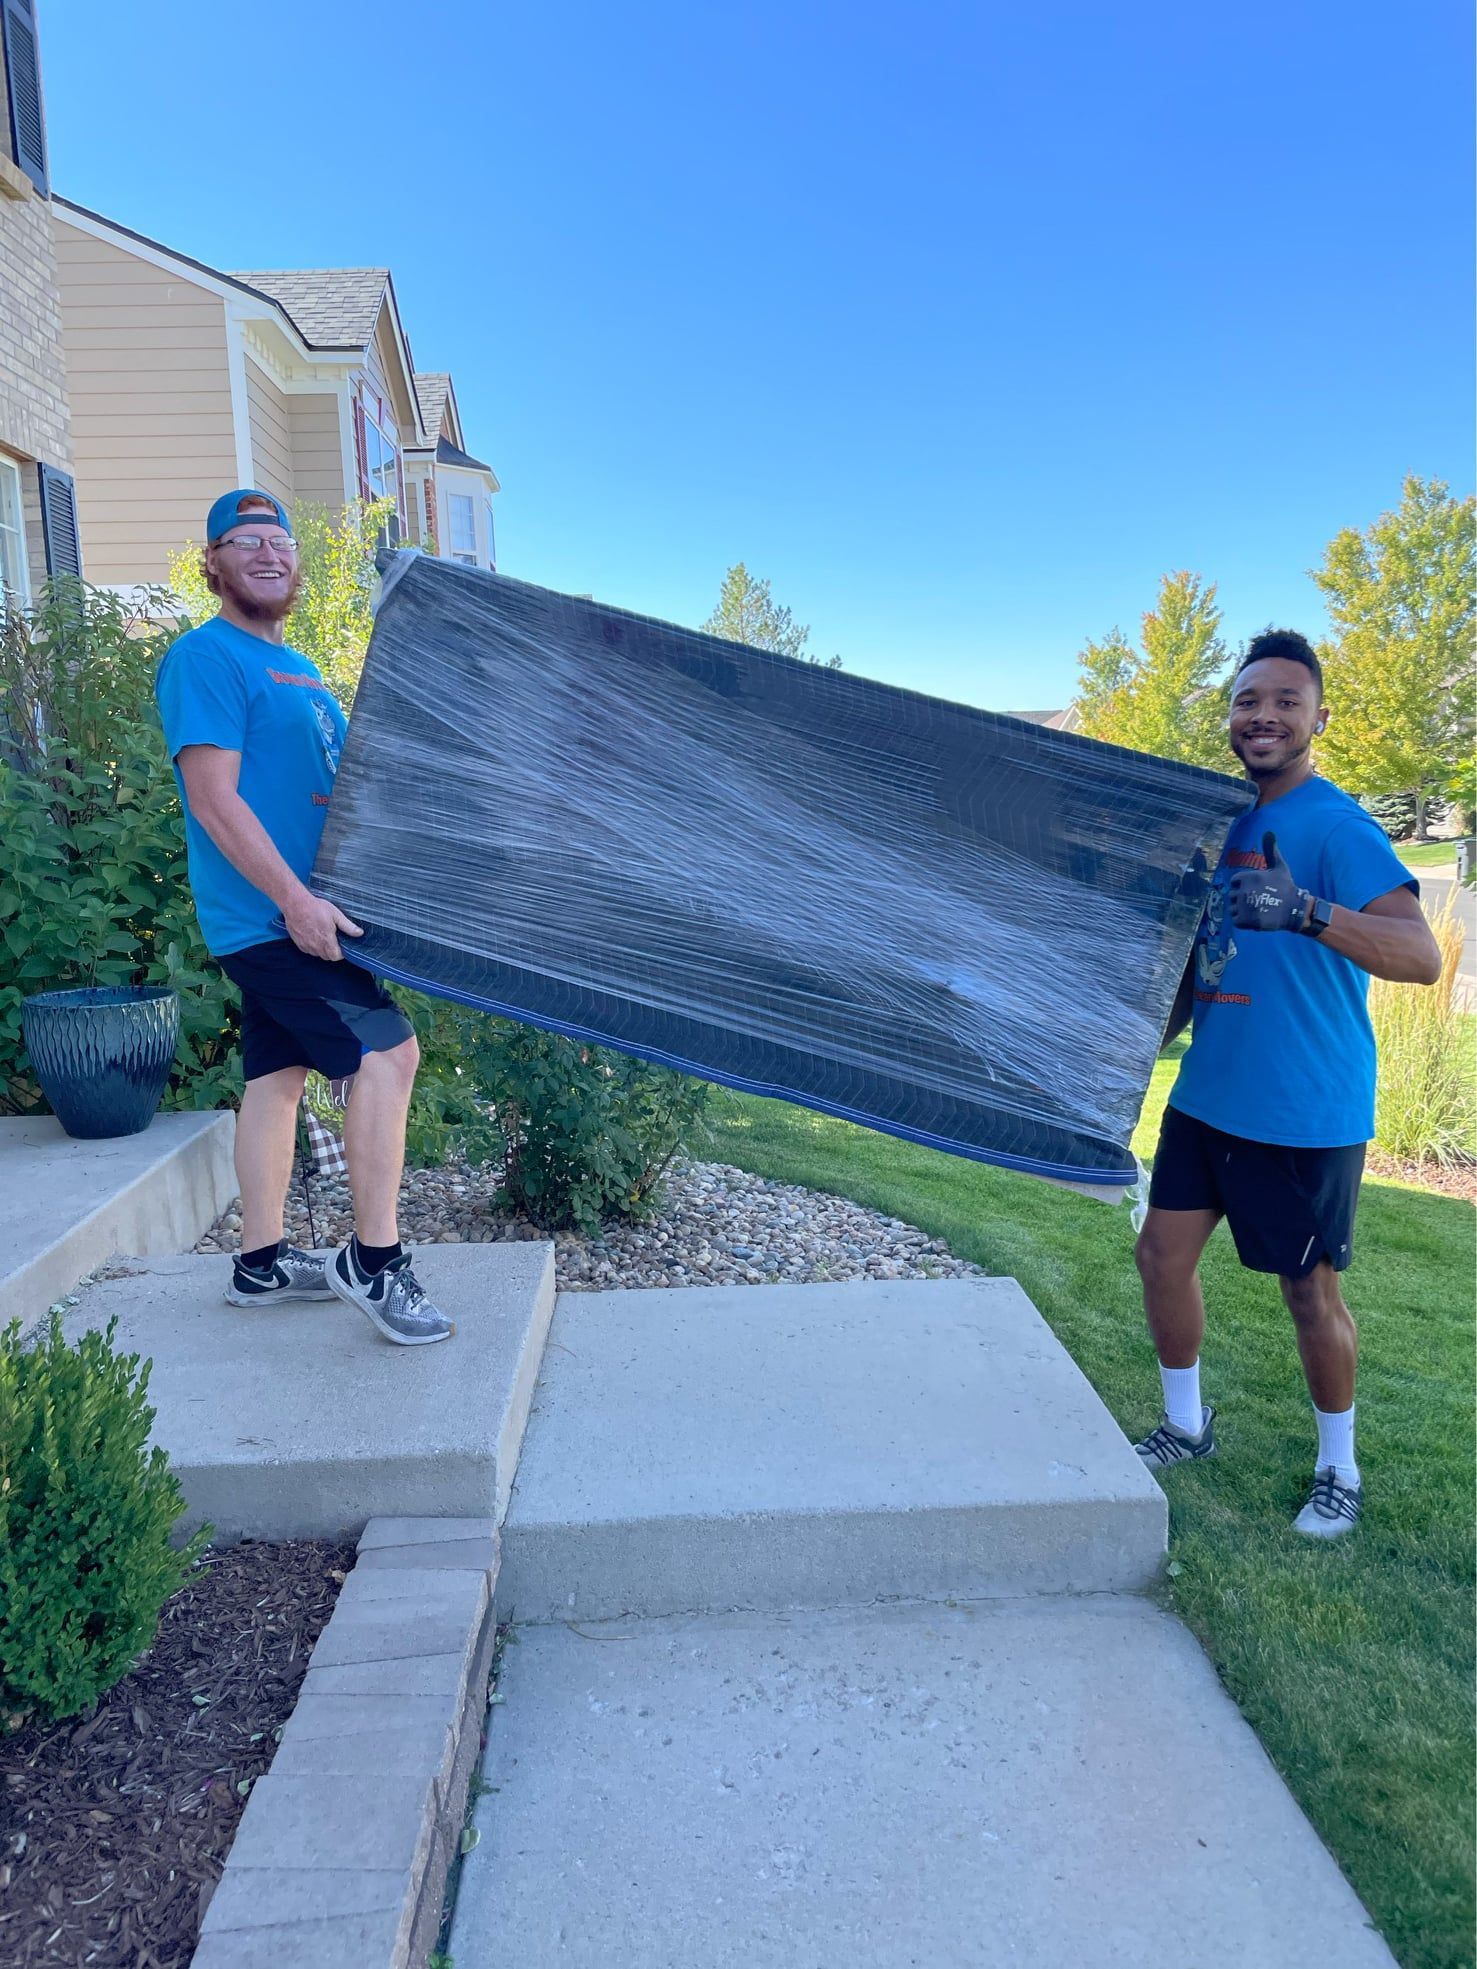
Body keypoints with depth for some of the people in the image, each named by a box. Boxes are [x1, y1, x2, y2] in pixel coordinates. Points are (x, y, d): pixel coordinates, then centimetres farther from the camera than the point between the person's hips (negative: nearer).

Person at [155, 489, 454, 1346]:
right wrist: (296, 899, -24)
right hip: (270, 915, -9)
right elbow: (215, 799, -19)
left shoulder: (300, 669, 19)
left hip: (293, 916, 9)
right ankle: (376, 1259, -7)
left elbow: (341, 783, 27)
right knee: (387, 1050, -15)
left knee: (279, 1073, 11)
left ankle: (262, 1262, 21)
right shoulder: (206, 657, -10)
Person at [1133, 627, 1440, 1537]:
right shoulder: (1219, 817, 8)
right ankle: (1186, 1426, 31)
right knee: (1163, 1254, 11)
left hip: (1306, 1110, -7)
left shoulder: (1335, 826, -15)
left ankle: (1341, 1470, 29)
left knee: (1310, 1289, 6)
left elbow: (1422, 956, -28)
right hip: (1210, 1093, 7)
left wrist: (1306, 911, -43)